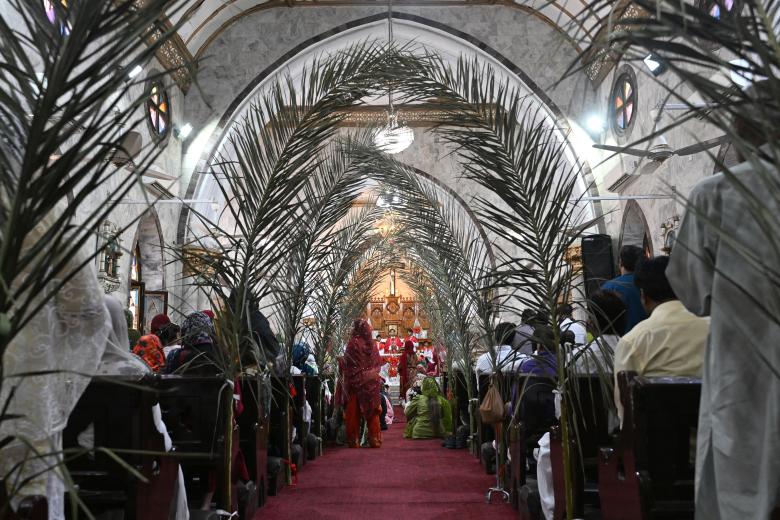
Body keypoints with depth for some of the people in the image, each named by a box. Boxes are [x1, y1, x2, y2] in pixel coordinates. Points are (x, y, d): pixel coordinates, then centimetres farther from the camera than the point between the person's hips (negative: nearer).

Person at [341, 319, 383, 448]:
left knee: (354, 411, 4)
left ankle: (354, 440, 5)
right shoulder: (372, 344, 5)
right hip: (372, 381, 4)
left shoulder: (353, 342, -11)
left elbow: (347, 365, -10)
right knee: (372, 410, 9)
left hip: (356, 381, -4)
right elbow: (378, 363, 9)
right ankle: (375, 439, 10)